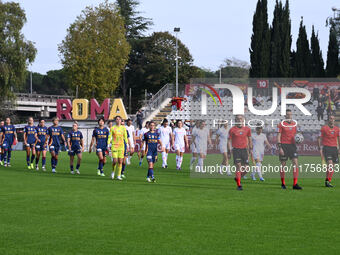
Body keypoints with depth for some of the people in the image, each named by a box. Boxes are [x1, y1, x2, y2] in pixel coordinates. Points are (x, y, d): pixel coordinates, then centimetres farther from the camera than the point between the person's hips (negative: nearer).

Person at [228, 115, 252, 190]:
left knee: (246, 168, 0)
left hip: (244, 150, 3)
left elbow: (249, 139, 17)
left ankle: (237, 178, 27)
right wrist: (229, 151, -1)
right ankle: (239, 185, -5)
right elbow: (229, 140, 4)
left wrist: (250, 149, 11)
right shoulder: (232, 130, 0)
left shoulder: (247, 129, 7)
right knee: (238, 167, -12)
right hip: (236, 150, -3)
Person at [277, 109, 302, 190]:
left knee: (295, 163, -8)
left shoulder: (294, 124, 11)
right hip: (284, 145, -4)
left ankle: (295, 184, -7)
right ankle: (283, 183, 19)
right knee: (283, 164, 4)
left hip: (292, 145, 4)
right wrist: (280, 147, -12)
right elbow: (279, 136, -5)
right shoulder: (281, 124, -3)